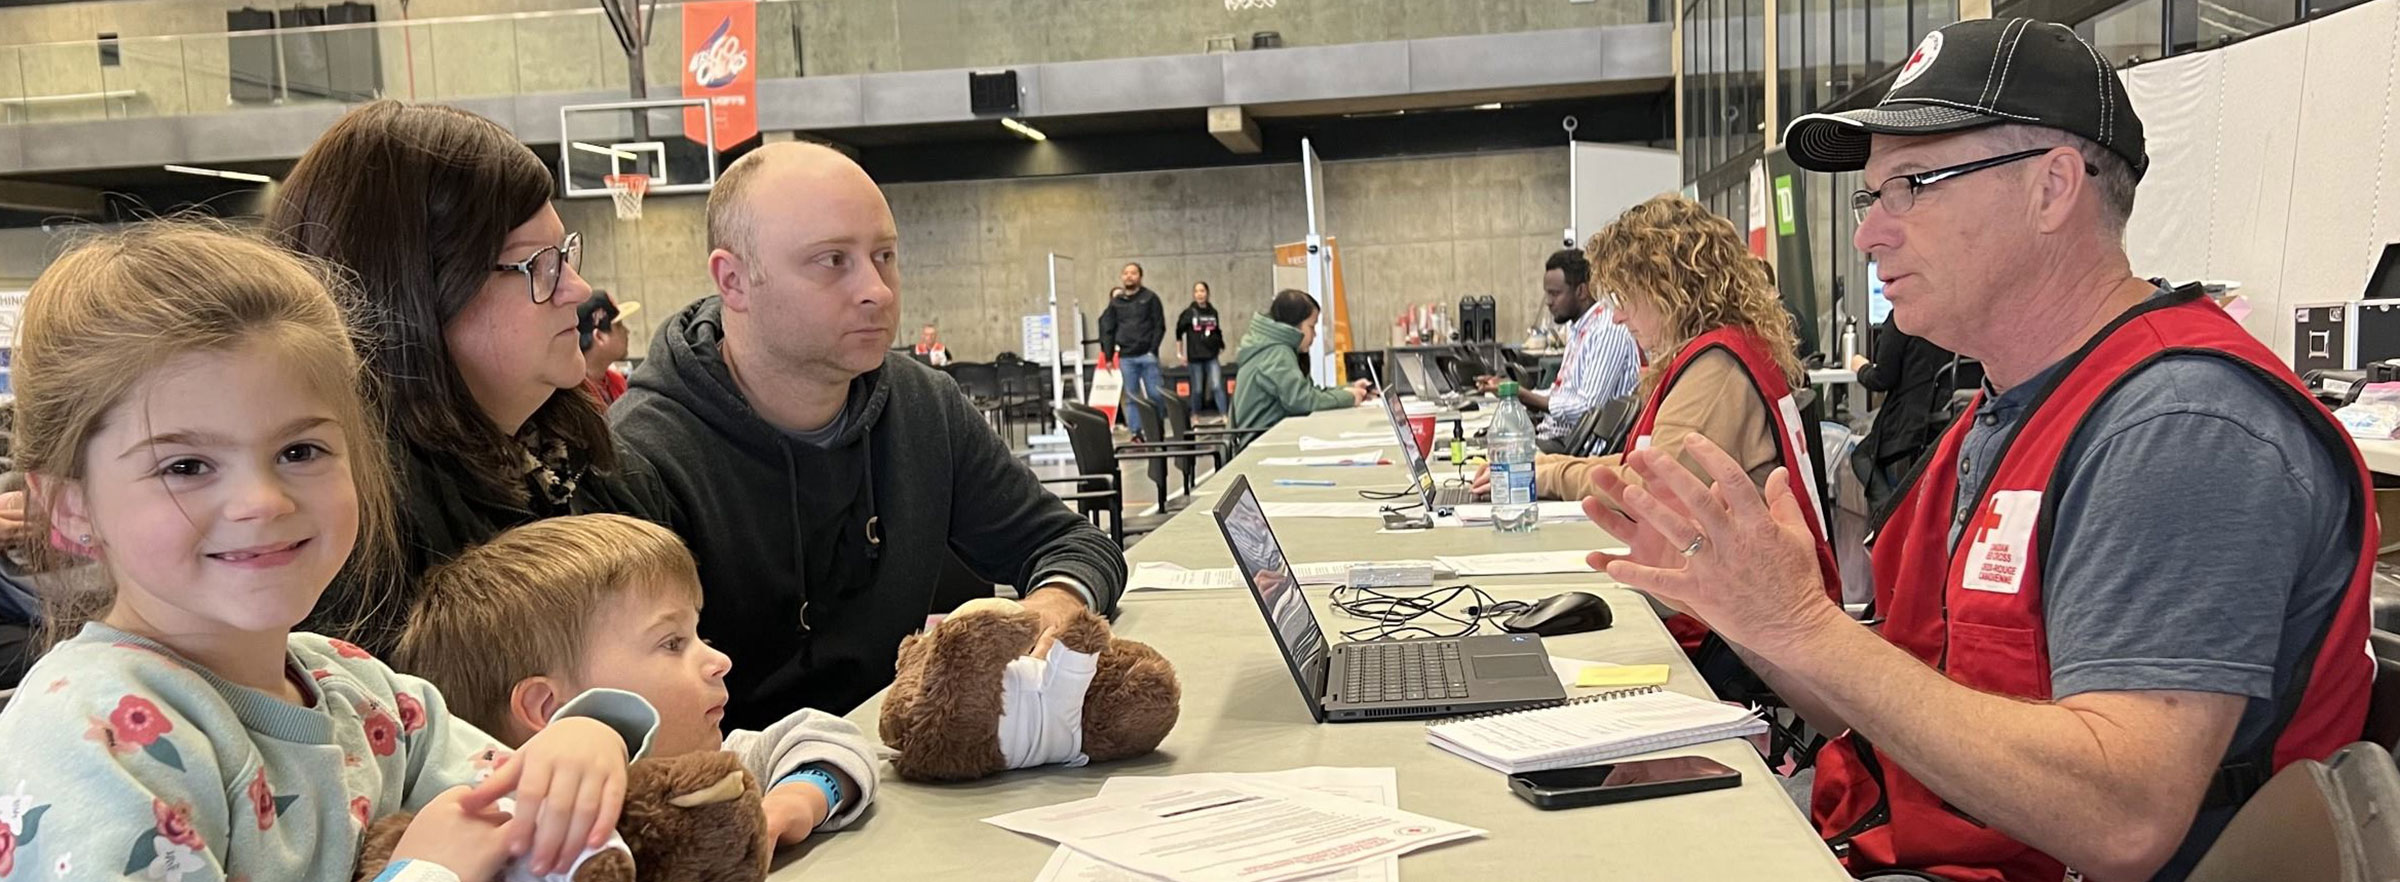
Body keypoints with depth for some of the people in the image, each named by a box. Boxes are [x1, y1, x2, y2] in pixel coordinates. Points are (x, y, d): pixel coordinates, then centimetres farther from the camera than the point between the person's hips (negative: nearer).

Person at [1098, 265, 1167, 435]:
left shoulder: (1150, 298, 5)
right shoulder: (1116, 302, 12)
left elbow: (1159, 325, 0)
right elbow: (1108, 330, 12)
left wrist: (1153, 350, -10)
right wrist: (1108, 355, 5)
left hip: (1147, 355, -2)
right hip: (1125, 357, 2)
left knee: (1156, 395, -4)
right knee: (1131, 397, 4)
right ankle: (1136, 433, 8)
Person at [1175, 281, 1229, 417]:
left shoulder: (1213, 312, 5)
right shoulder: (1189, 313, -3)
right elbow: (1179, 333, 2)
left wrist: (1221, 346, 13)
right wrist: (1180, 353, 1)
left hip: (1212, 356, 1)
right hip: (1195, 357, -1)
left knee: (1217, 386, -9)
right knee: (1197, 389, 6)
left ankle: (1224, 415, -8)